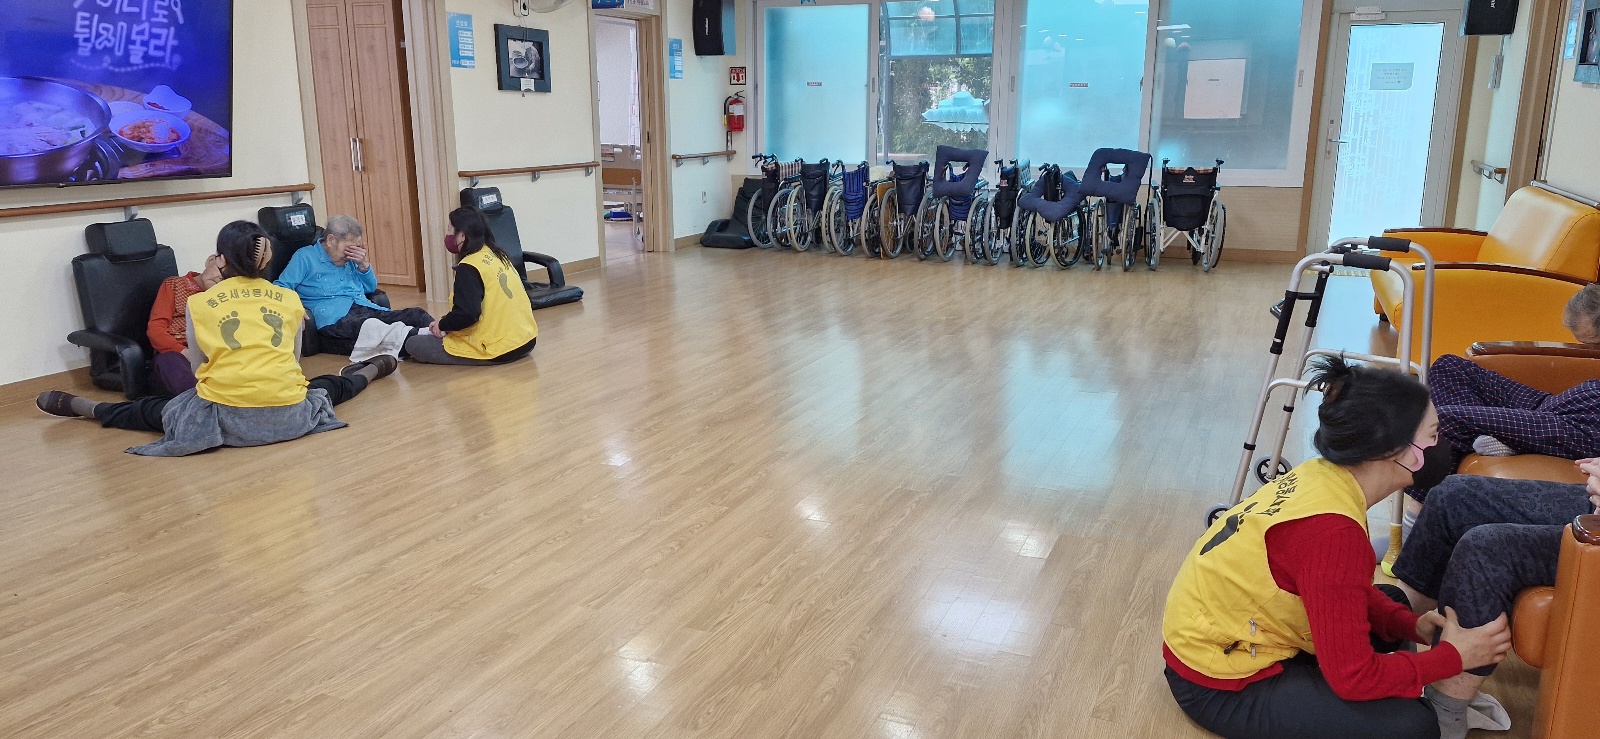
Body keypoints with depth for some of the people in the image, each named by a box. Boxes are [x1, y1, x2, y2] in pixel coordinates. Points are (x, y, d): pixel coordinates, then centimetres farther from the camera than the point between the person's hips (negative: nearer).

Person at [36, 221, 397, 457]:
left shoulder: (199, 303, 5)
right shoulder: (290, 299, 11)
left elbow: (199, 368, 14)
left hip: (228, 419, -1)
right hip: (290, 416, 2)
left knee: (156, 409, 23)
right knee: (328, 387, 31)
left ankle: (77, 406, 40)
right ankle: (372, 368, 57)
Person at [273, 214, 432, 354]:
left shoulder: (350, 259, 28)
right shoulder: (305, 257, 11)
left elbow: (371, 288, 34)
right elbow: (281, 288, 4)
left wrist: (364, 265, 15)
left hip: (368, 310, 6)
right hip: (335, 319, -6)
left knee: (416, 315, -22)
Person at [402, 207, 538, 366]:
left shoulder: (468, 267, -16)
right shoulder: (497, 255, 10)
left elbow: (466, 314, -25)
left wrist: (442, 325, -5)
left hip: (498, 350, -9)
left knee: (413, 345, -1)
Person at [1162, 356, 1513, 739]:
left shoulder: (1323, 477, -5)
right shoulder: (1331, 530, -30)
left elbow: (1352, 593, 12)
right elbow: (1352, 676, -24)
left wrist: (1413, 625, -4)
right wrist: (1453, 657, -12)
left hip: (1223, 635, 9)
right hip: (1220, 683, -9)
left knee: (1396, 602, 18)